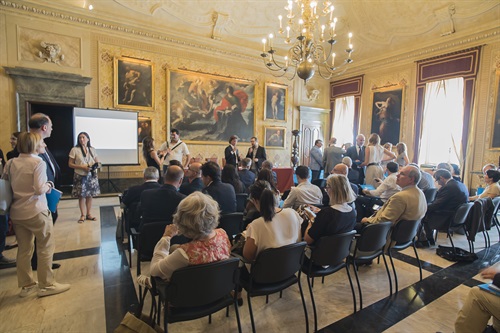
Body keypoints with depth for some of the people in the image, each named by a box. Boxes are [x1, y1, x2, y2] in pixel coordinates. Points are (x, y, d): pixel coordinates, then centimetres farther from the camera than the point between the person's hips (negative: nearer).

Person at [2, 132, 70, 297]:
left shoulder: (11, 162, 6)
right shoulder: (39, 162, -13)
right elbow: (40, 189, -19)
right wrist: (49, 185, -1)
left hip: (16, 213, 7)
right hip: (35, 211, -7)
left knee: (24, 249, 16)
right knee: (46, 247, 5)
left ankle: (26, 285, 26)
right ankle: (46, 285, 12)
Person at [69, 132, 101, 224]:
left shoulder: (92, 149, 7)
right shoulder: (75, 149, -4)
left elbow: (97, 161, 13)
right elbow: (70, 164, -4)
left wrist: (95, 166, -10)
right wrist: (82, 167, -17)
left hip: (91, 176, 3)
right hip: (80, 176, -3)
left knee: (90, 195, 7)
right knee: (81, 196, 2)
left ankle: (88, 214, 19)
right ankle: (83, 215, 15)